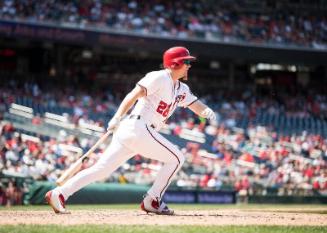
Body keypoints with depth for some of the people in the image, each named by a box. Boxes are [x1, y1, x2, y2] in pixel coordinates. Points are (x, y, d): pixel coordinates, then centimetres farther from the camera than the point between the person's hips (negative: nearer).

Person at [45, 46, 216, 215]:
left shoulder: (181, 89, 22)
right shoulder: (160, 77, -6)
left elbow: (197, 105, 20)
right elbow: (133, 95, -13)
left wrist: (207, 111, -4)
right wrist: (117, 118, -23)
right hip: (138, 127, -9)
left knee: (101, 169, 3)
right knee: (176, 158, -1)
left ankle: (59, 194, -3)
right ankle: (151, 202, 2)